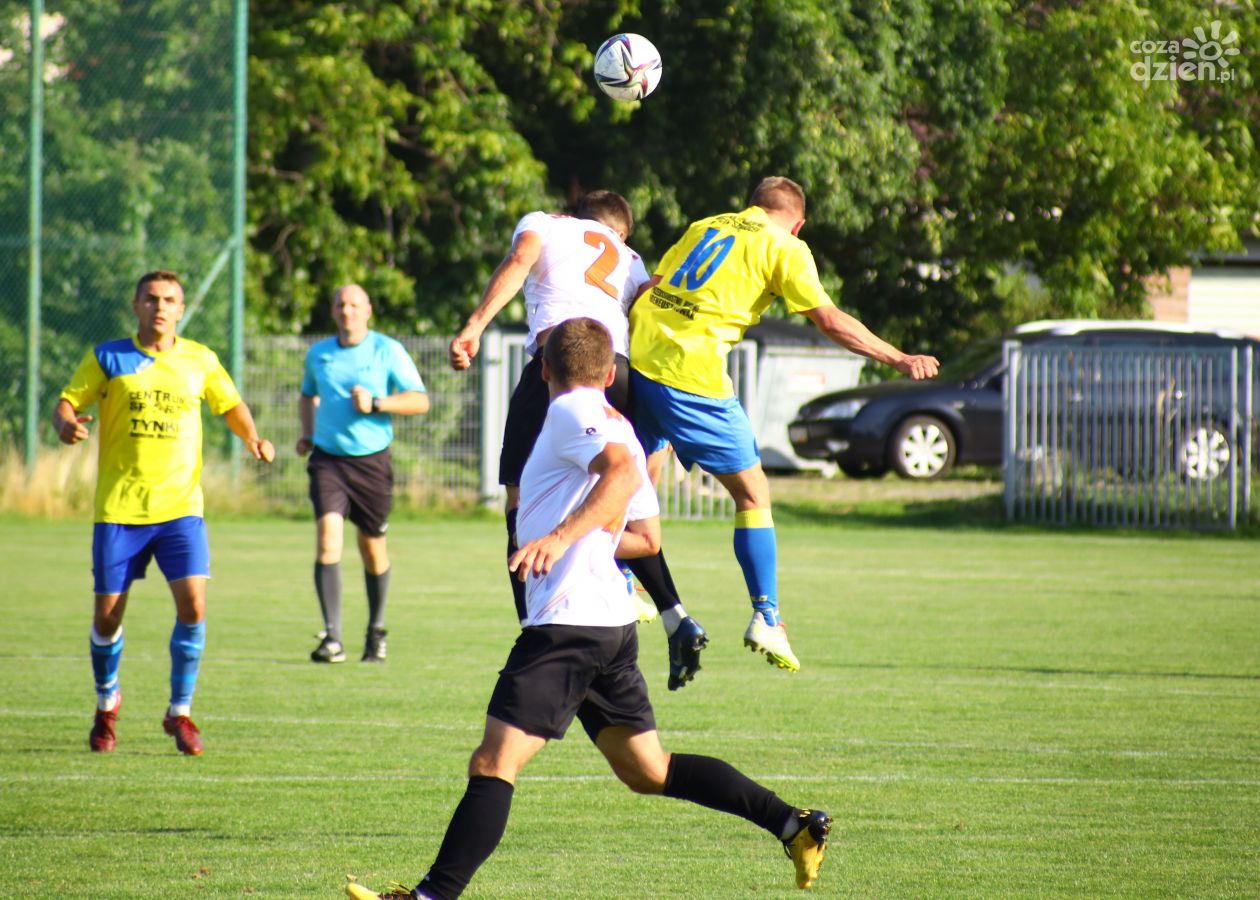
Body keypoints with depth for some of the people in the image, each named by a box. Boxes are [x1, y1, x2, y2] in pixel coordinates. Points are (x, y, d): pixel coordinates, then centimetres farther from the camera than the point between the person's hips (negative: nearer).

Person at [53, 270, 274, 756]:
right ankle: (107, 703, 29)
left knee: (193, 604, -15)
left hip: (180, 506, 1)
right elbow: (67, 402, 2)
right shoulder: (107, 359, 2)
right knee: (108, 615, 2)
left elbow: (231, 406, 19)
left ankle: (180, 712, 1)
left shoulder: (199, 360, 7)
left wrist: (253, 438, 0)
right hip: (119, 508, -1)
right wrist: (65, 425, -21)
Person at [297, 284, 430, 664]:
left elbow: (420, 401, -7)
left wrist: (376, 403, -19)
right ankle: (332, 638, -22)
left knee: (373, 549, 8)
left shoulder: (387, 351, -3)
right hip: (328, 458, 1)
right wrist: (307, 434, 13)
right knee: (328, 536, -18)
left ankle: (376, 632, 31)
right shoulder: (317, 354, 9)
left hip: (372, 461, -1)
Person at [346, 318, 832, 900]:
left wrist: (561, 536, -34)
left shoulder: (570, 412, -5)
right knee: (648, 771, 16)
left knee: (493, 764, -13)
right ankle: (794, 825, 14)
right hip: (614, 628, 9)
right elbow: (647, 539, 27)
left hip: (565, 623, -9)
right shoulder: (616, 427, 22)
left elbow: (622, 471, -25)